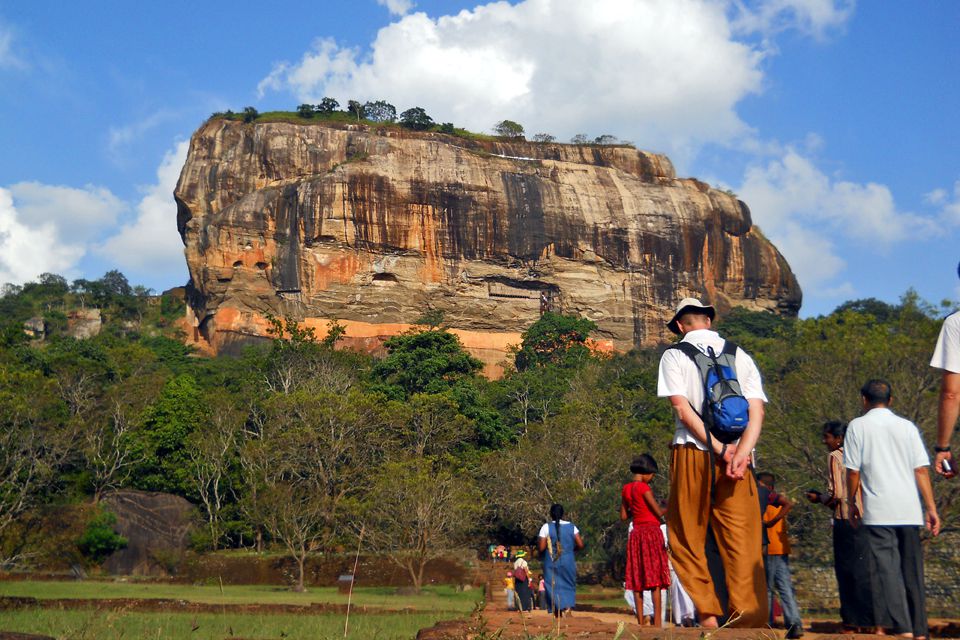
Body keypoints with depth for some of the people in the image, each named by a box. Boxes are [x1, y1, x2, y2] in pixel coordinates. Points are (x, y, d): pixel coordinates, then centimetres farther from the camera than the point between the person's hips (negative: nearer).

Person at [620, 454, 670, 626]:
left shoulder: (626, 489, 9)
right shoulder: (644, 487, -12)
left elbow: (623, 516, 14)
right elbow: (659, 513, -10)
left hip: (635, 533, 7)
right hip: (651, 532, -7)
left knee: (638, 578, 6)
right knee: (655, 577, -5)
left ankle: (640, 620, 5)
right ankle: (657, 620, -8)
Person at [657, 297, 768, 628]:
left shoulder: (674, 355, 4)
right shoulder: (741, 356, 12)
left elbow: (683, 408, -9)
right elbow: (757, 412, 0)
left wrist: (720, 450, -10)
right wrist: (738, 454, -10)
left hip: (691, 452, -2)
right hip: (738, 457, 3)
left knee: (688, 539, 8)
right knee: (742, 542, 0)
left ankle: (708, 616, 2)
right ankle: (749, 621, -8)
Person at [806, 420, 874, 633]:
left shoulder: (834, 456, -7)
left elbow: (836, 494, -14)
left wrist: (818, 498, 4)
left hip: (846, 521, -7)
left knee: (847, 572, -2)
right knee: (863, 570, 10)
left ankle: (852, 623, 1)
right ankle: (867, 622, 12)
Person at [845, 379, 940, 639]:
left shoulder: (858, 426, 1)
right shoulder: (907, 426, 8)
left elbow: (853, 471, -2)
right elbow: (921, 470, 3)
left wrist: (852, 503, 11)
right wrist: (931, 509, 6)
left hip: (878, 511, -4)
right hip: (909, 510, 4)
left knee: (887, 569, -5)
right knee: (912, 570, 12)